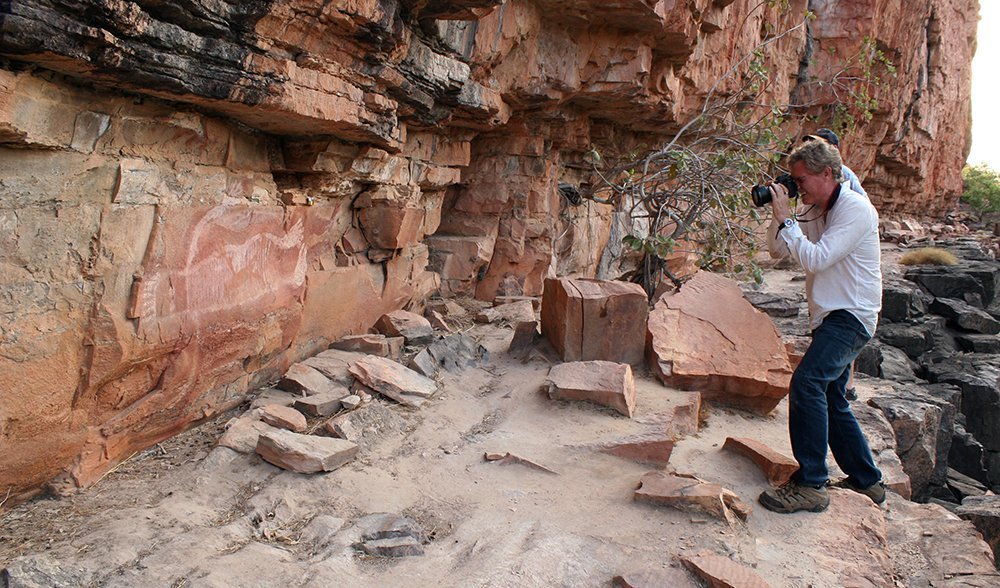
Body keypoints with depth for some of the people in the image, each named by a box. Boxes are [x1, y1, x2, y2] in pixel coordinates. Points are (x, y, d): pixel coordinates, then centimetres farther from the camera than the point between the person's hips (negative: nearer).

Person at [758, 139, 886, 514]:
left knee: (806, 383, -27)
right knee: (831, 402, 16)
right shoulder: (814, 210, 10)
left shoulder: (857, 210, -15)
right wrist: (778, 214, -2)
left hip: (851, 316, -10)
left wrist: (786, 218, -18)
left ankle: (810, 485, -22)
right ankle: (867, 482, 31)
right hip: (829, 317, 10)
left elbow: (815, 259, -24)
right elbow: (777, 250, 12)